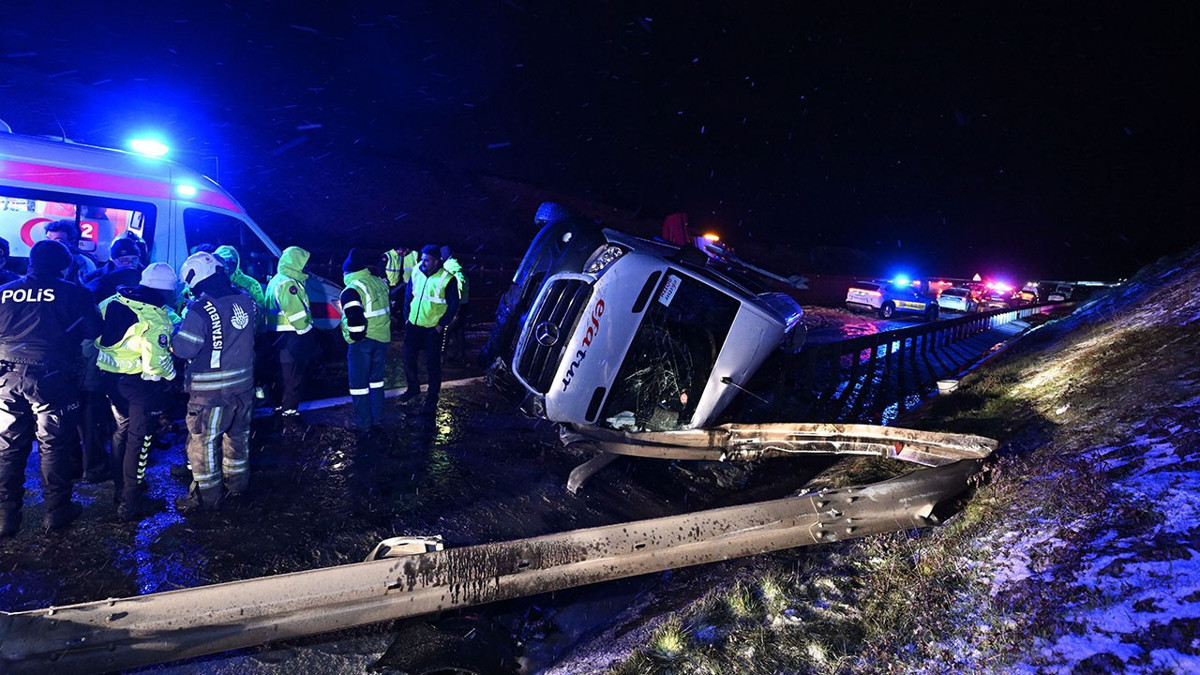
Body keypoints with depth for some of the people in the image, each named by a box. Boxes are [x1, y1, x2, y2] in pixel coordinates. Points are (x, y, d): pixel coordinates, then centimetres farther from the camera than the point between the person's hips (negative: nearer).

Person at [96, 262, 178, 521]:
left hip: (110, 378, 7)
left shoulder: (111, 303, 0)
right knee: (139, 439, 5)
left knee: (121, 431, 23)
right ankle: (130, 503, 12)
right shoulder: (155, 320, -22)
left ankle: (121, 487, 38)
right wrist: (171, 374, -5)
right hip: (141, 384, -7)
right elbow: (157, 362, -24)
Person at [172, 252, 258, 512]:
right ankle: (237, 483, 37)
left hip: (210, 390, -6)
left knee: (203, 441, 8)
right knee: (238, 434, 22)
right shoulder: (246, 301, -2)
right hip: (243, 383, 7)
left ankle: (207, 496, 17)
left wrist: (181, 323, -2)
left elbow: (183, 349, -18)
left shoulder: (200, 309, -21)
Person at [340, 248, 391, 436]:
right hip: (382, 338, 7)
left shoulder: (352, 290, -17)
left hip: (362, 343, -7)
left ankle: (363, 424, 8)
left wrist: (356, 337, -12)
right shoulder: (380, 283, 6)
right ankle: (377, 418, 28)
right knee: (376, 380, 20)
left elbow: (355, 318, -26)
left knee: (359, 384, 3)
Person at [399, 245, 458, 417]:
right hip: (413, 326, 5)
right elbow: (408, 295, 12)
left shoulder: (447, 279, -15)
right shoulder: (416, 272, -1)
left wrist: (441, 325, -11)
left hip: (433, 329, -5)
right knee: (409, 359, 15)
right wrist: (407, 317, 8)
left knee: (433, 366, 1)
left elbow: (453, 305, -9)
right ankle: (413, 388, 39)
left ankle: (431, 401, 13)